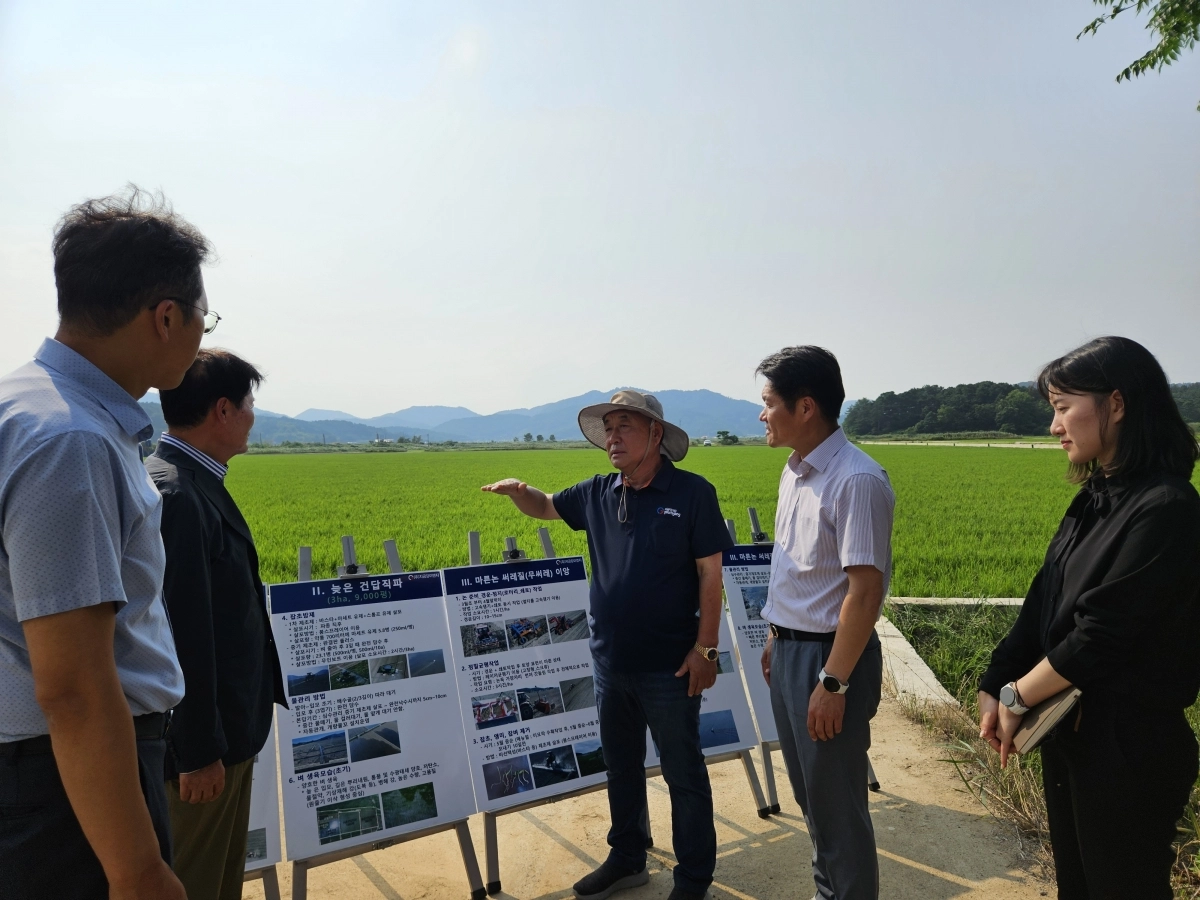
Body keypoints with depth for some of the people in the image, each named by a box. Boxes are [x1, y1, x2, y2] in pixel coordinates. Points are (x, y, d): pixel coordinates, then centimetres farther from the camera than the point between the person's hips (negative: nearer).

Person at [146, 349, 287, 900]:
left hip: (228, 730, 9)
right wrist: (199, 752, -20)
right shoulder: (173, 493, -24)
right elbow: (182, 635, -25)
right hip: (200, 739, -9)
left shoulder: (195, 482, 8)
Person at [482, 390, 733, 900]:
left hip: (668, 667, -5)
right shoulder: (597, 494, 3)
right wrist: (517, 491, -6)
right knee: (621, 767, 21)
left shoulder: (692, 493, -11)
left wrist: (705, 648, -13)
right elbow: (544, 507, 18)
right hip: (610, 663, 6)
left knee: (683, 775, 10)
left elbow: (710, 574, -10)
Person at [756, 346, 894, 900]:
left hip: (830, 654, -9)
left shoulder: (857, 481, -21)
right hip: (789, 650, 9)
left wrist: (832, 683, -21)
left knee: (837, 803, 7)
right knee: (808, 790, 22)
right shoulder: (795, 472, 7)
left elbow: (865, 590, -23)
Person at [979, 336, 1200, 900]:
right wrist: (994, 685, -4)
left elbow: (1103, 635, -23)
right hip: (1069, 728, 8)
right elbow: (1044, 605, 5)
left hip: (1129, 747, -8)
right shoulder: (1094, 501, 6)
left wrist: (1017, 696, -11)